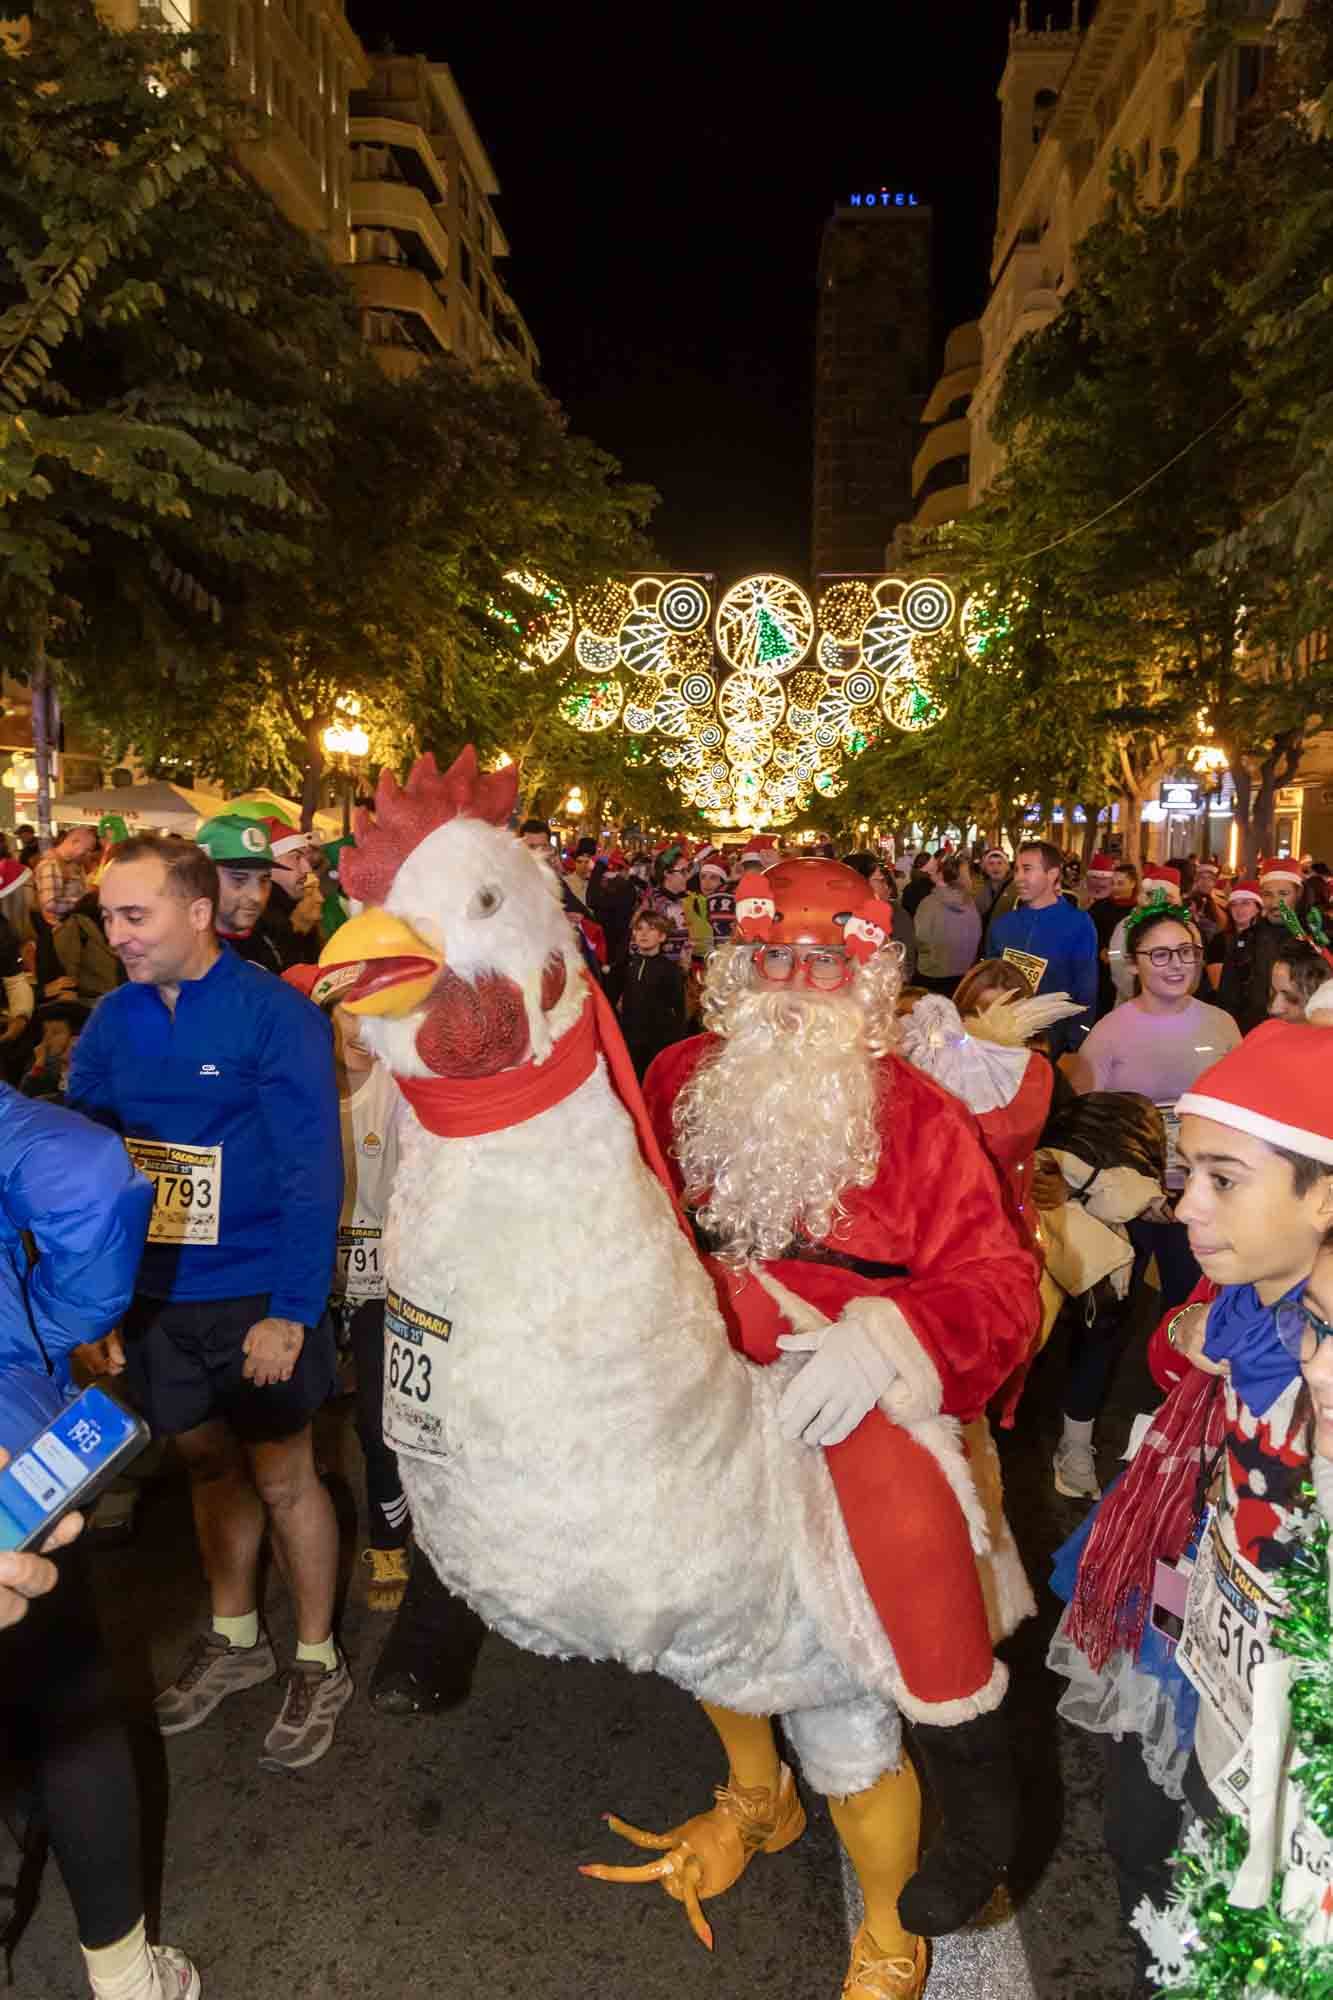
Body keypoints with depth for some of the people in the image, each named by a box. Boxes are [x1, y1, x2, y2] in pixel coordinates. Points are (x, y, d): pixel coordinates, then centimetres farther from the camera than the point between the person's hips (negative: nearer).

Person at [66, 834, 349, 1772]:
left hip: (255, 1298, -5)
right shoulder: (114, 1020, -2)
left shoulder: (276, 1015, -17)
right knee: (209, 1465, 21)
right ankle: (236, 1638, 44)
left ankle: (318, 1660, 32)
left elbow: (313, 1173, -18)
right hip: (156, 1297, 5)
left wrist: (291, 1312, -20)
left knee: (283, 1479, 9)